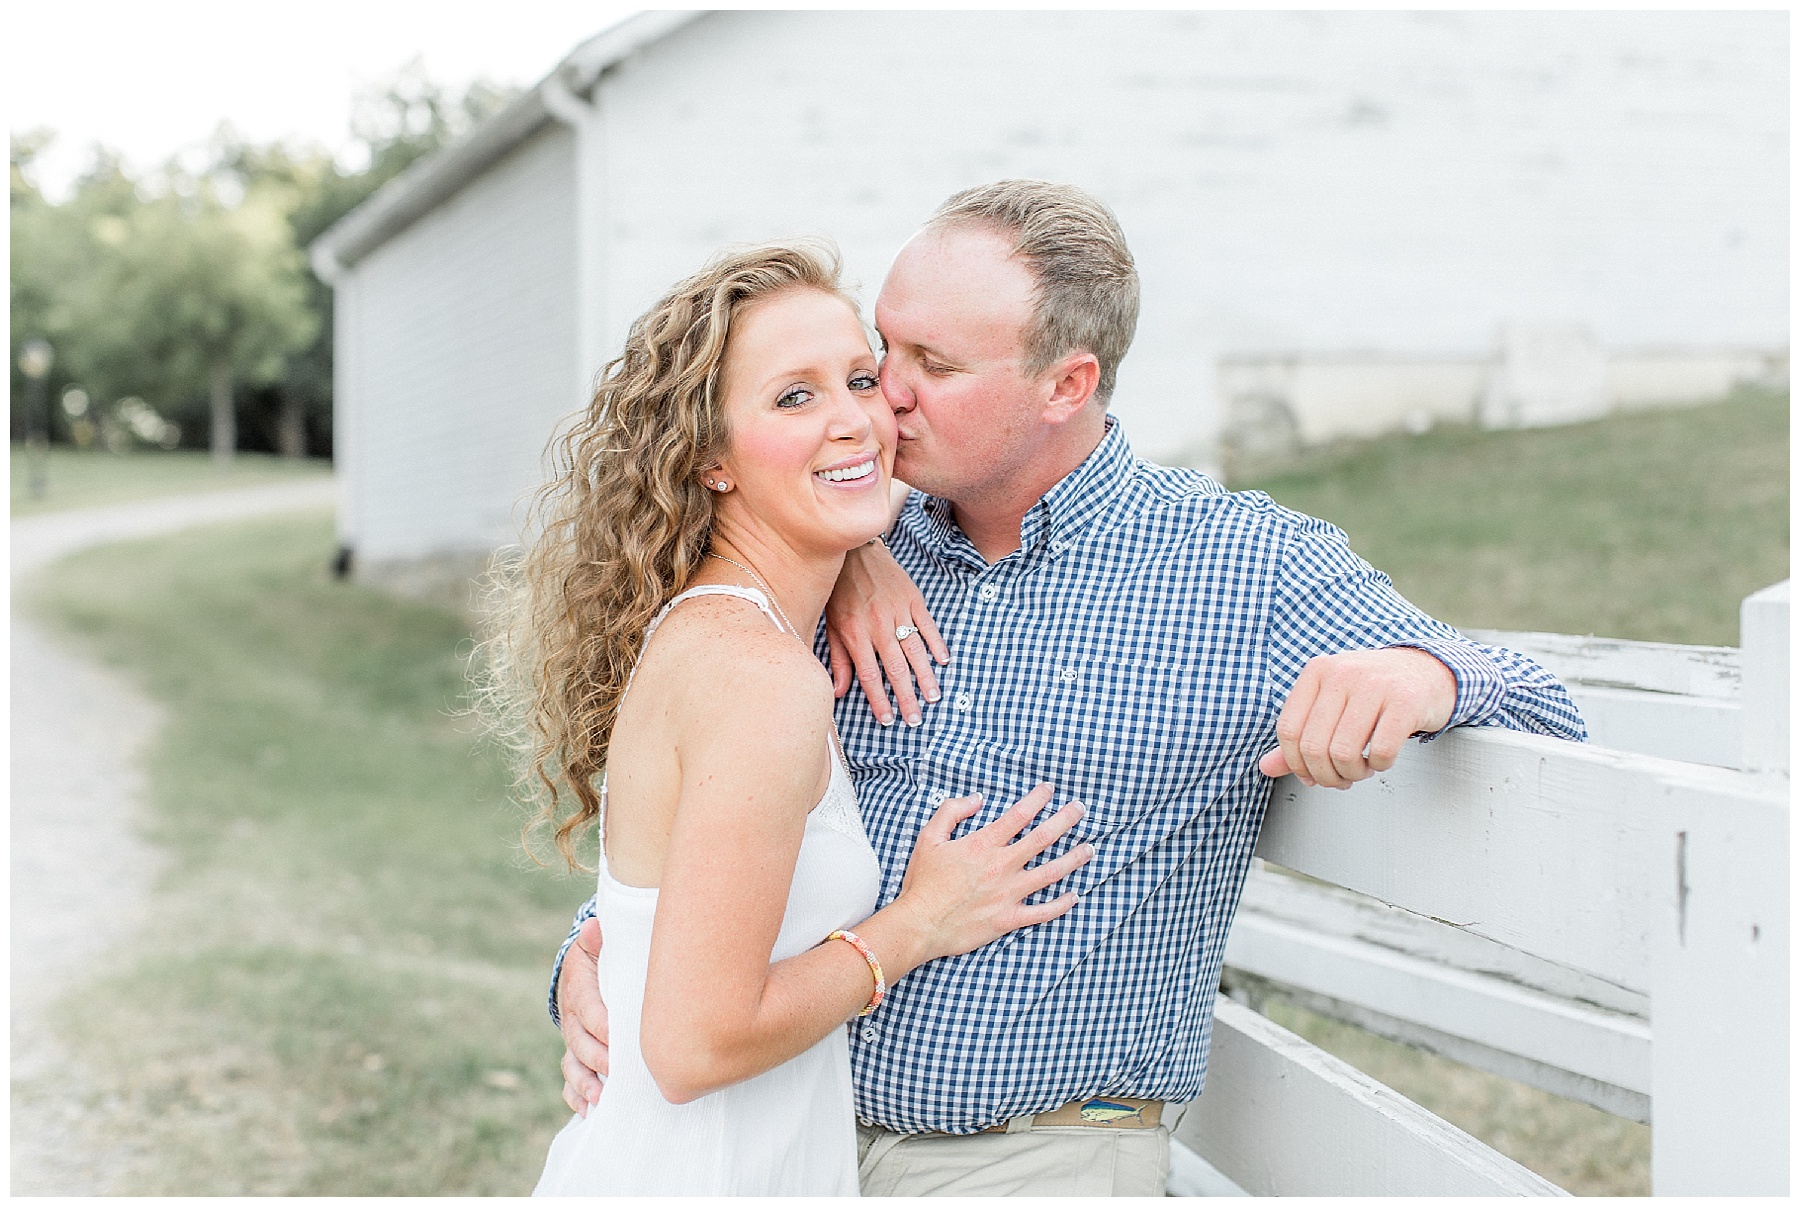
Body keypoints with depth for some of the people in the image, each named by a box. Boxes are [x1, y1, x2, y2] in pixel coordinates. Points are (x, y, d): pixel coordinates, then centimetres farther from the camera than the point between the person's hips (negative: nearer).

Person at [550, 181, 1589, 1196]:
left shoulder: (1248, 566, -3)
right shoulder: (862, 560, 7)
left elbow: (1548, 728, -2)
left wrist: (1425, 676, -25)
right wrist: (592, 964, -8)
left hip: (1046, 1159, -4)